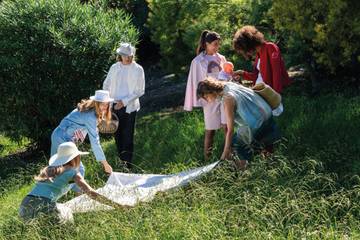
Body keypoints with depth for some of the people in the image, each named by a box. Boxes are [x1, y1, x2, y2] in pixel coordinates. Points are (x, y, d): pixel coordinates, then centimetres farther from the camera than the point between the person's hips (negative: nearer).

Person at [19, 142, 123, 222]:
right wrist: (117, 206, 0)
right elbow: (91, 193, 1)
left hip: (24, 206, 6)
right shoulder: (73, 172, 10)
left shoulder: (47, 169, 27)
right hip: (44, 206, -5)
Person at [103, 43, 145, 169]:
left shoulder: (138, 69, -4)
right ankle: (120, 161, 24)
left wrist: (124, 102, -13)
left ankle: (127, 165, 2)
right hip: (114, 106, 4)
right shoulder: (114, 67, 5)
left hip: (129, 107, -3)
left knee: (127, 136, -4)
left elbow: (140, 91, -5)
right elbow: (106, 85, 12)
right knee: (118, 135, 11)